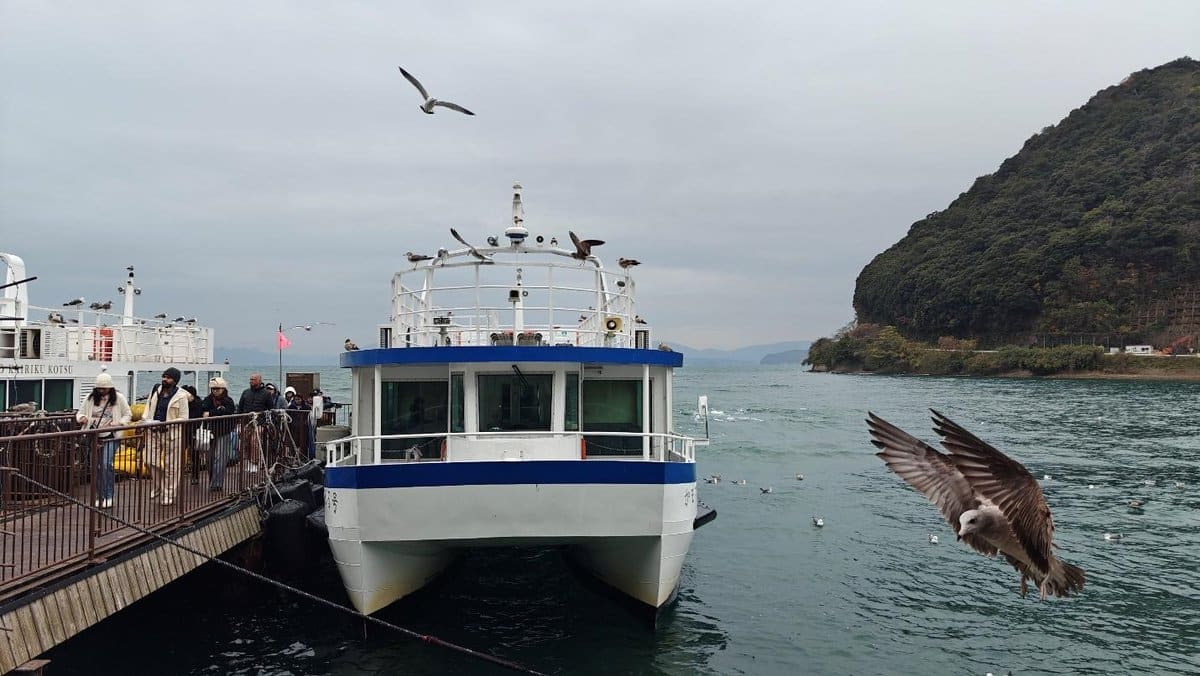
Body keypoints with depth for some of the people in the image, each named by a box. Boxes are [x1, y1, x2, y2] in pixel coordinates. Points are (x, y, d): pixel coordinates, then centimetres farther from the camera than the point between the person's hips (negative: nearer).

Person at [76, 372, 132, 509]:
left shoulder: (118, 398, -2)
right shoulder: (90, 398, 4)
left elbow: (128, 415, 5)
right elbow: (80, 413, 12)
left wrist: (118, 423, -14)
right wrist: (82, 418, -12)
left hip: (110, 437, -3)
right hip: (94, 436, 3)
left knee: (107, 465, -15)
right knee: (96, 467, 7)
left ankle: (108, 496, -4)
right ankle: (99, 496, 19)